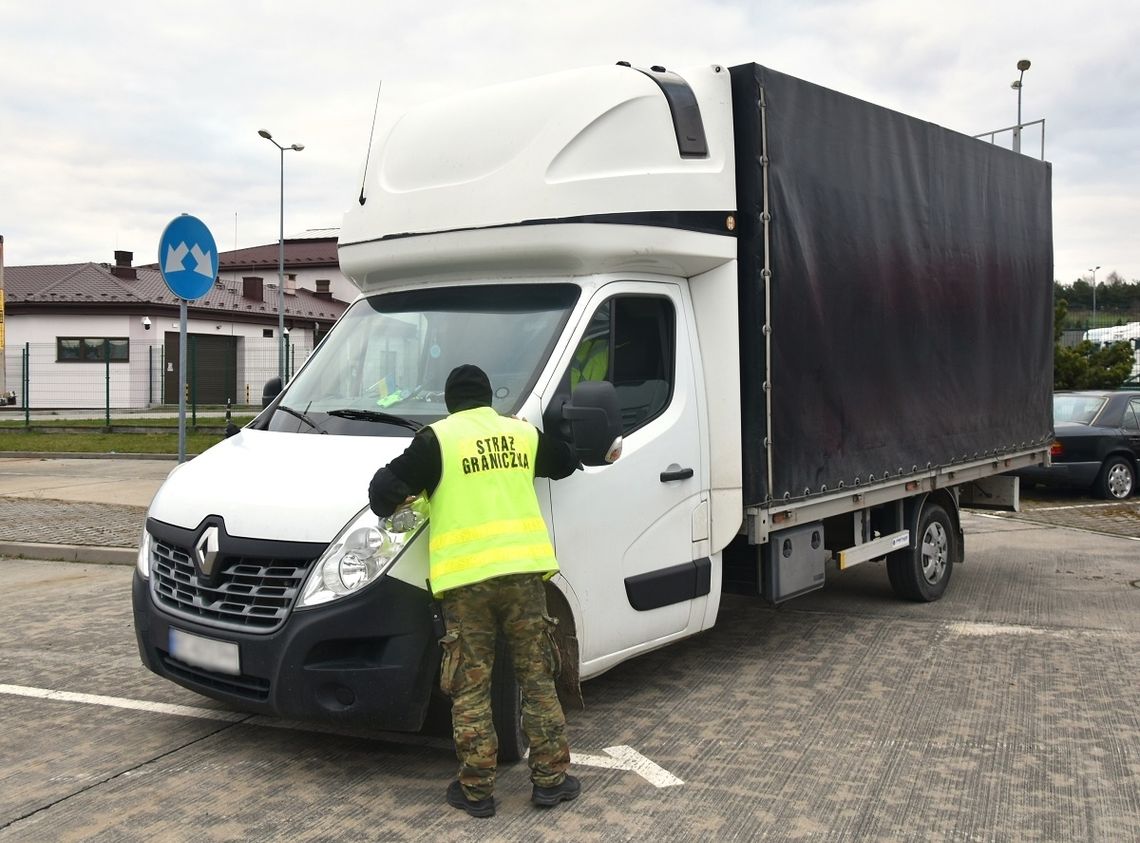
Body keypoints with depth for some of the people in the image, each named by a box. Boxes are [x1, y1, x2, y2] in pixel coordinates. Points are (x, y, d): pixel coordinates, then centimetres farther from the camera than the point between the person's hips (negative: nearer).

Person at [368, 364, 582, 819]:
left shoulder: (437, 438, -1)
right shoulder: (524, 432, 12)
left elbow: (386, 490, -5)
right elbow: (565, 463, 31)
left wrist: (384, 490, 18)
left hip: (466, 578, -3)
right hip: (523, 571, 3)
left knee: (470, 691, 6)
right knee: (537, 679, 13)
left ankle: (476, 790, 11)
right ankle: (551, 779, 17)